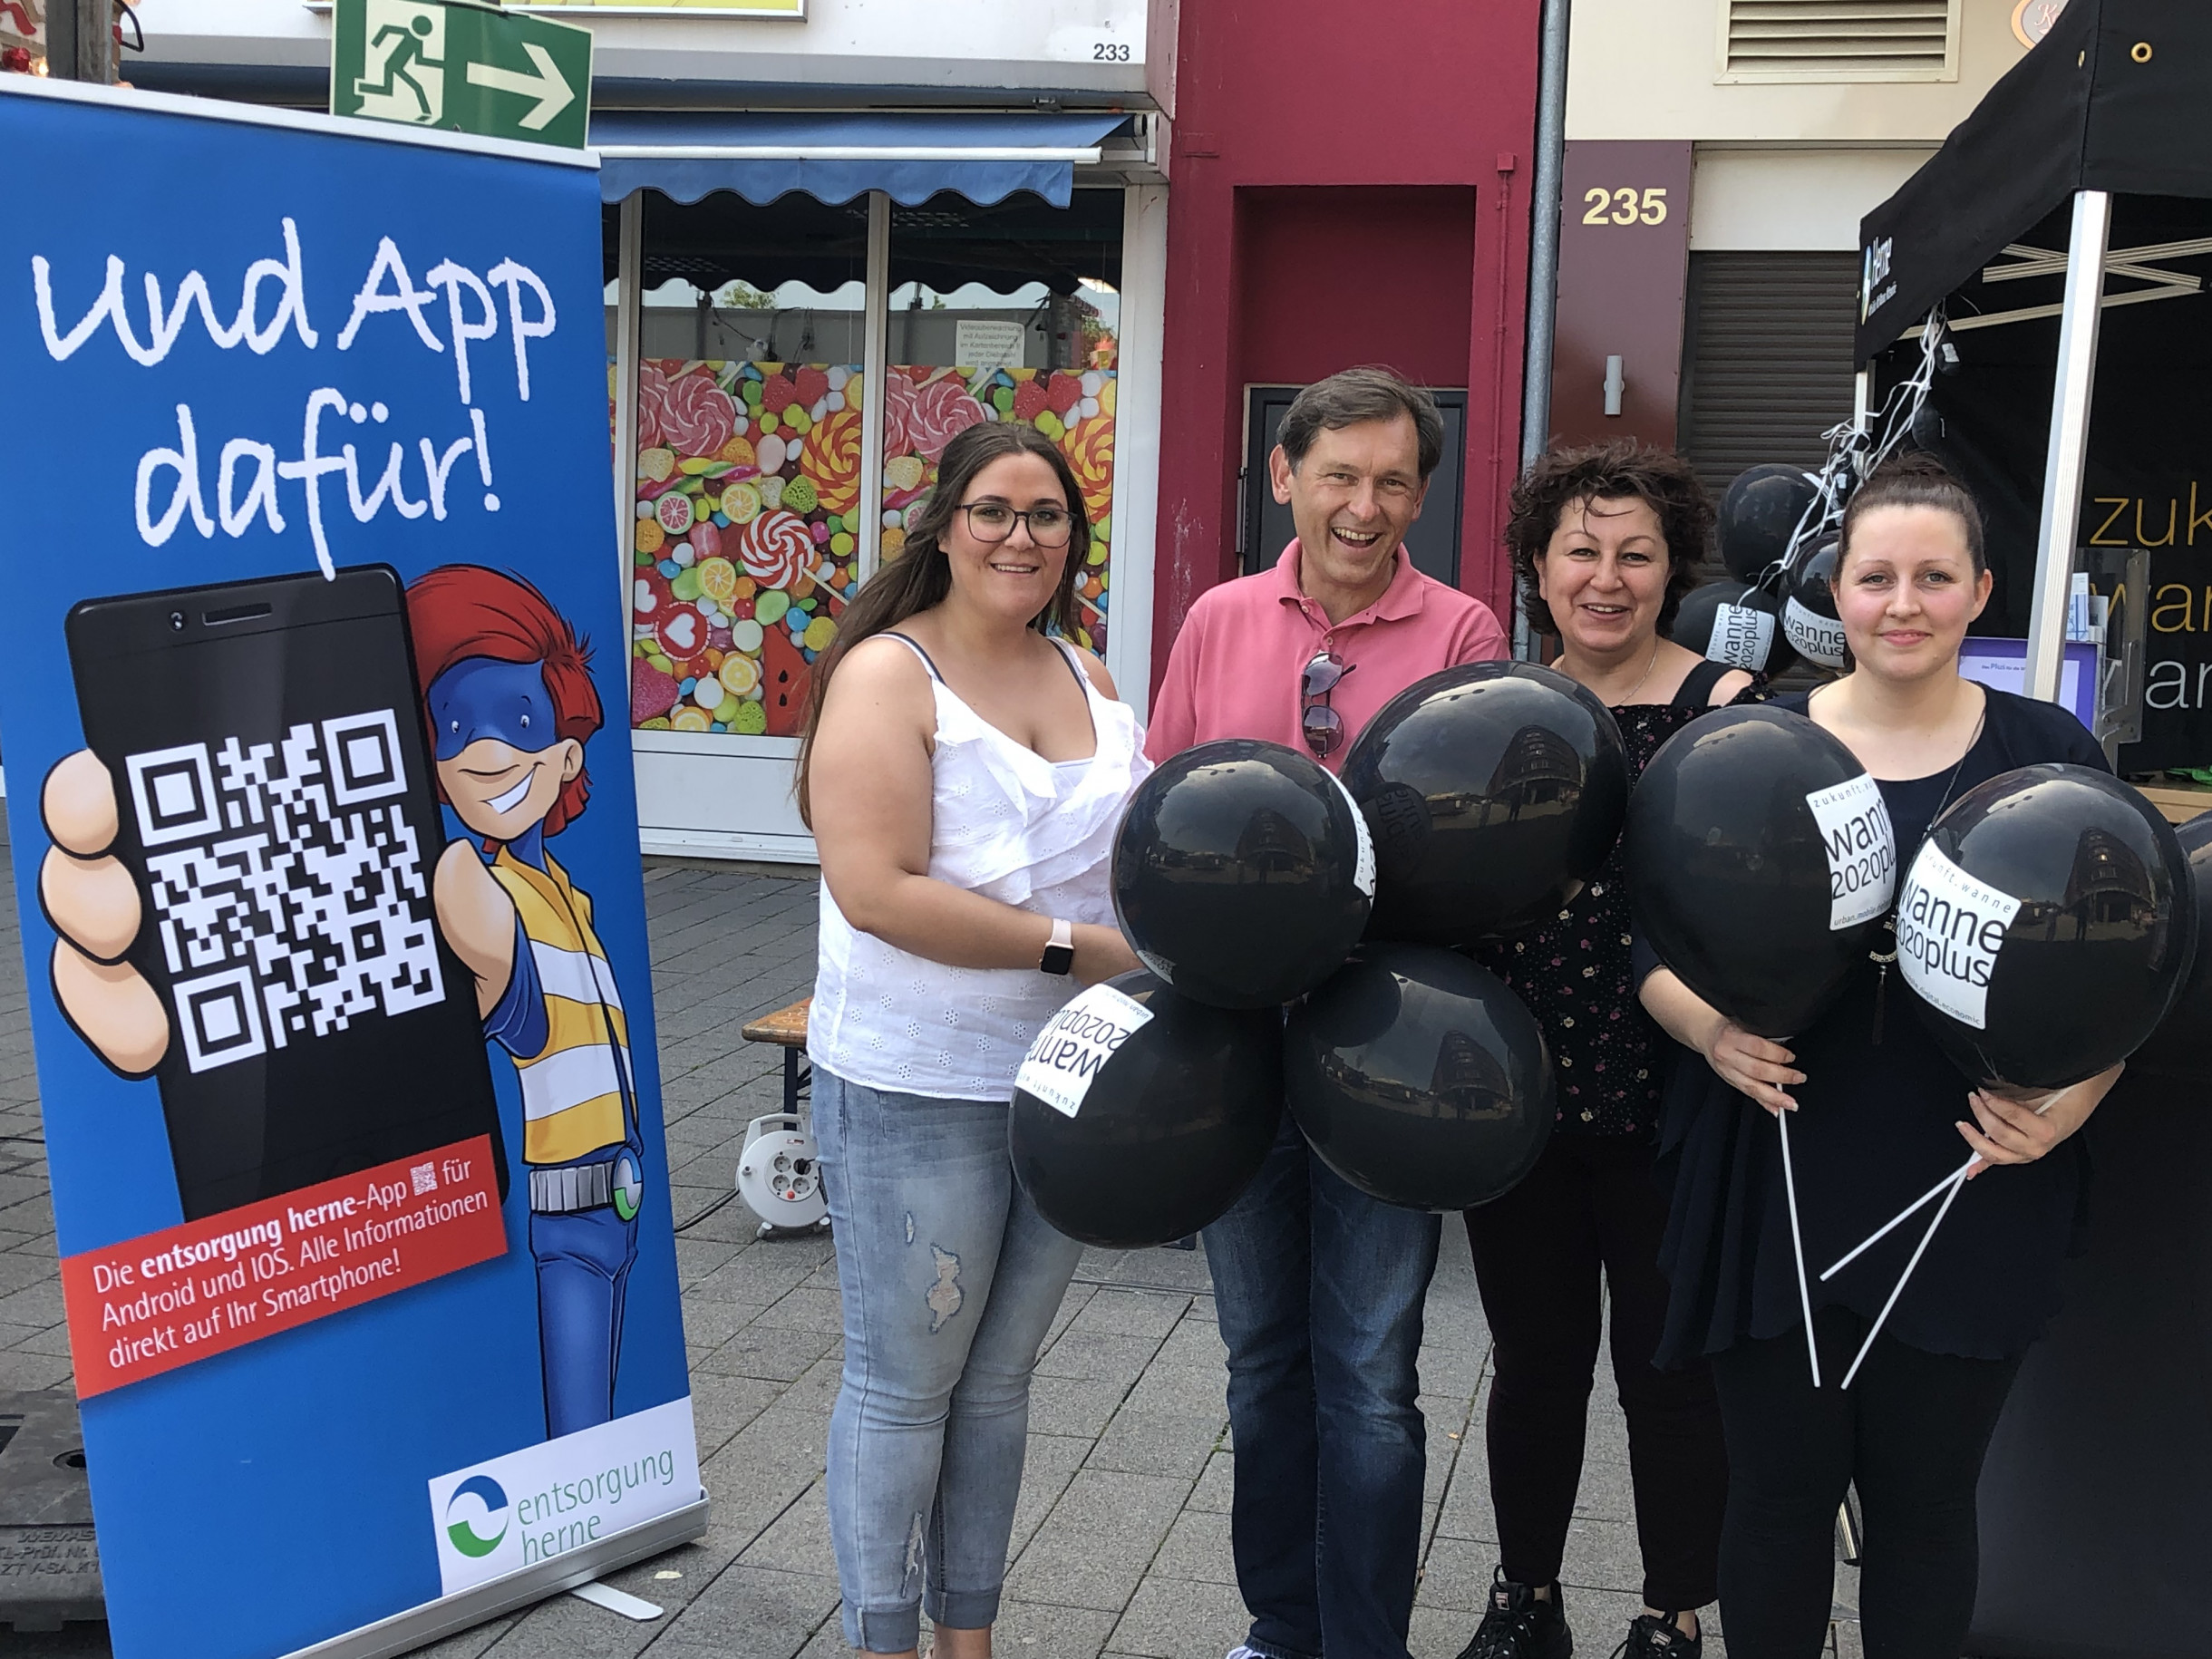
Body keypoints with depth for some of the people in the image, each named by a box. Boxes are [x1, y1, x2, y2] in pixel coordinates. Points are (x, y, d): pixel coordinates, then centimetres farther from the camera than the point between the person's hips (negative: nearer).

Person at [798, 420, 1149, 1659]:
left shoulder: (1088, 678, 9)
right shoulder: (888, 675, -12)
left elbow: (1130, 851, 18)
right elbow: (876, 889, -23)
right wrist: (1069, 945, -21)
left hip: (1067, 1081, 6)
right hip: (918, 1093, -6)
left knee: (1000, 1378, 18)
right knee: (905, 1385, 7)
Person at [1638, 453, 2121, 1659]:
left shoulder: (2048, 755, 2)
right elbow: (1656, 947, 3)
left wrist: (2072, 1103, -11)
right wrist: (1714, 1033, -16)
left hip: (1968, 1198, 0)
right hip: (1779, 1184, 0)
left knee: (1926, 1495, 12)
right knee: (1779, 1488, 11)